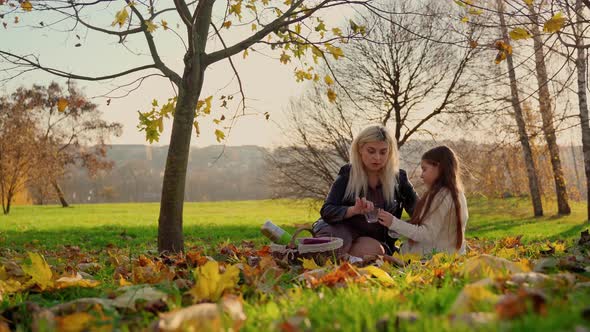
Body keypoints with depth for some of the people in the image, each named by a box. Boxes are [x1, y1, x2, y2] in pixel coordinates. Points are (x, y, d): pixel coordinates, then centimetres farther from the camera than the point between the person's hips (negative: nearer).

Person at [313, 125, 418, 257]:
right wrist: (353, 210, -32)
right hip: (345, 232, -1)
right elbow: (326, 211, -13)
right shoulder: (347, 173, -4)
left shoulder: (398, 178, -2)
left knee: (373, 249, -34)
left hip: (377, 240, 2)